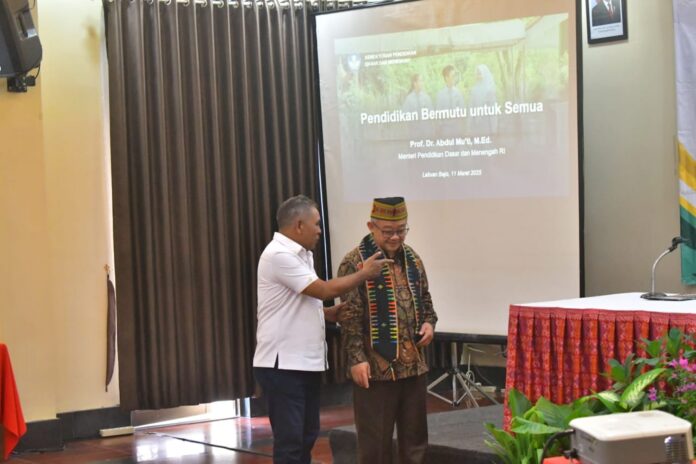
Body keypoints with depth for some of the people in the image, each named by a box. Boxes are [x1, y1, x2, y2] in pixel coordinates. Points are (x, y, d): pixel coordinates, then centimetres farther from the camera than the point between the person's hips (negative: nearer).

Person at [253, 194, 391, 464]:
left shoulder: (300, 255, 14)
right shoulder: (278, 255, -18)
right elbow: (324, 290, -18)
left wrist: (329, 313, 2)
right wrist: (365, 273, -6)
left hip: (306, 362, 10)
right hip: (282, 364, -10)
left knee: (307, 435, 15)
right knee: (290, 441, -6)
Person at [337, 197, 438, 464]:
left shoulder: (412, 259, 10)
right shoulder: (354, 263, -10)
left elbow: (424, 299, 22)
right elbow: (350, 317, -12)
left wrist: (429, 322, 1)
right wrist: (356, 359, -18)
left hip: (414, 363, 6)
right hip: (375, 366, -6)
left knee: (415, 434, 14)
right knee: (375, 439, 2)